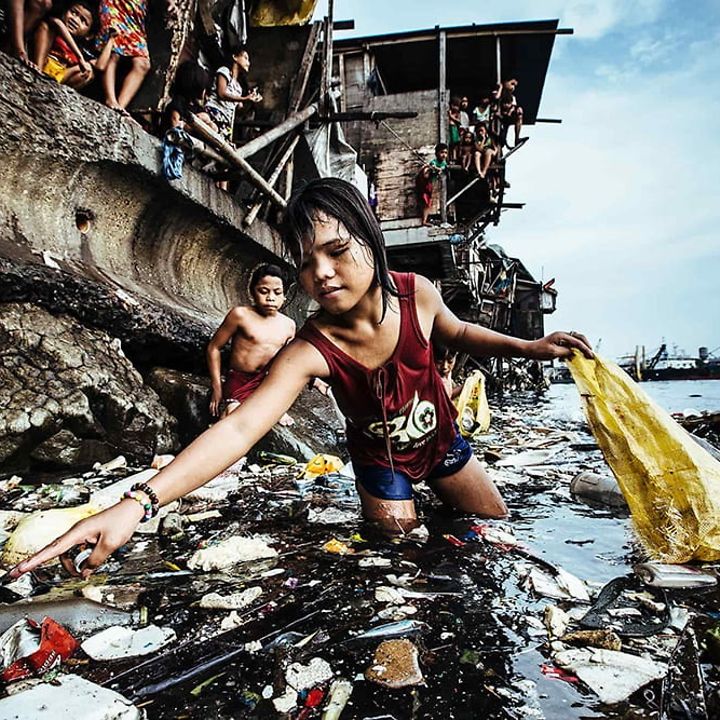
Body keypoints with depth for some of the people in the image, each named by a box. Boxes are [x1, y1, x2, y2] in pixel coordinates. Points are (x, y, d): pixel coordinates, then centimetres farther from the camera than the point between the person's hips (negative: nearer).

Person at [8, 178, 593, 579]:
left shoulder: (416, 293, -26)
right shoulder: (310, 350, -36)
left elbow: (457, 333, -1)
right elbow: (239, 428, -48)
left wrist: (528, 347, -10)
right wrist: (140, 503, -59)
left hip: (441, 441, 4)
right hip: (381, 463, -3)